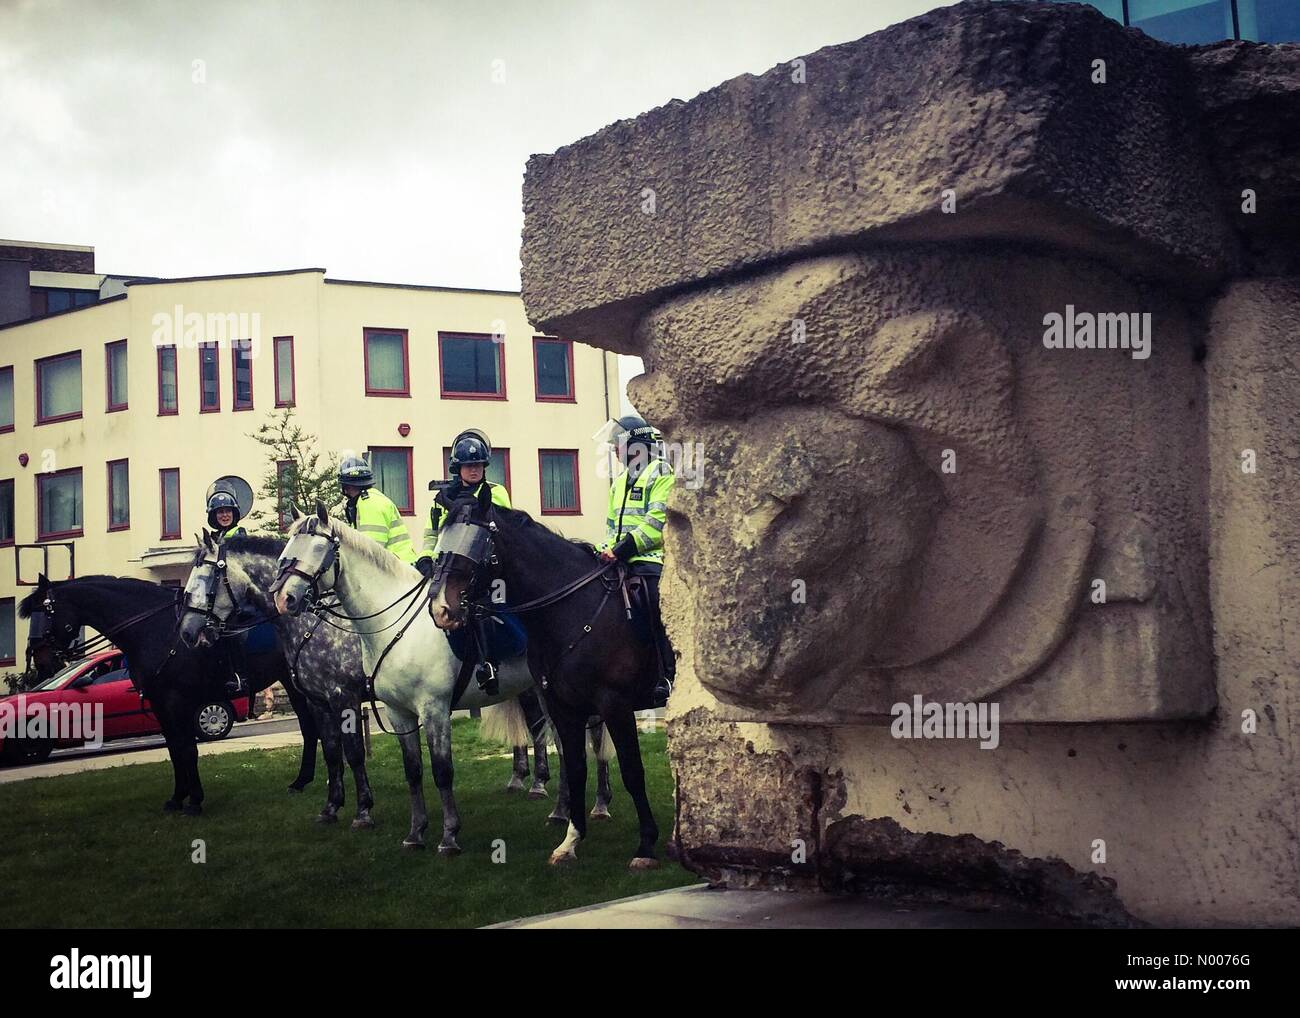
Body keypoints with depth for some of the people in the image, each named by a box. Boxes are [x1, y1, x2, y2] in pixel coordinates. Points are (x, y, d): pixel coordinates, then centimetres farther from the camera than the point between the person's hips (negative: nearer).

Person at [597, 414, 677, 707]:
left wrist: (623, 548, -20)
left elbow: (658, 523, -14)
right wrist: (606, 550, 10)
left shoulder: (661, 474, -3)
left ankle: (668, 676, -14)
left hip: (651, 559, -9)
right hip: (622, 562, 9)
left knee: (658, 616, -14)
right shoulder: (620, 482, 26)